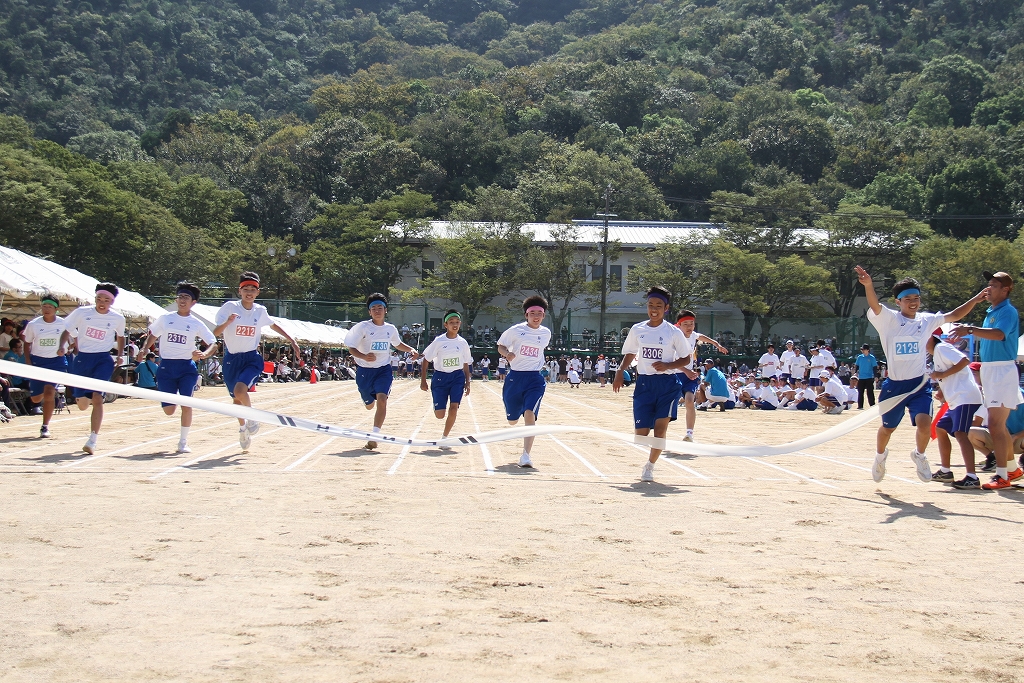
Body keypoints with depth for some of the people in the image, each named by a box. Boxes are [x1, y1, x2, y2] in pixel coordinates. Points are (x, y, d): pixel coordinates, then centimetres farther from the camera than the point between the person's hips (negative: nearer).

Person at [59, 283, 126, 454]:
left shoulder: (118, 319, -1)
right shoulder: (82, 312, -4)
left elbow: (120, 337, 18)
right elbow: (67, 331, 4)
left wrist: (119, 356, 5)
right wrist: (62, 346, -15)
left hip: (103, 359, -1)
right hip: (82, 358, 1)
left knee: (97, 397, -18)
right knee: (82, 404, 8)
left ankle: (92, 441, -16)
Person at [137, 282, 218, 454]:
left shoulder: (196, 324, 1)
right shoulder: (165, 318, 5)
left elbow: (213, 344, 1)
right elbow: (153, 335, 18)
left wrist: (204, 354, -20)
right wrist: (144, 350, 0)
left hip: (187, 367, -1)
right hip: (166, 367, 1)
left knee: (186, 404, -11)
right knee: (169, 410, -2)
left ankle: (183, 442, 4)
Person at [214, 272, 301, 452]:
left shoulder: (260, 311, 0)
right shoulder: (230, 307, -9)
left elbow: (273, 325, 21)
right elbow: (216, 332, -16)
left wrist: (292, 341, 21)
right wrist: (228, 322, -35)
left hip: (252, 358, -1)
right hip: (232, 359, 1)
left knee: (240, 390, -26)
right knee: (236, 399, 13)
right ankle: (243, 428, 39)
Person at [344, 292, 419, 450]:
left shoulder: (391, 329, 5)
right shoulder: (362, 327, -8)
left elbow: (398, 344, 25)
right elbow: (351, 348, -10)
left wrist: (411, 350, 7)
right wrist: (364, 356, -30)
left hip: (384, 370, 1)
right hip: (364, 370, -1)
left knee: (382, 400, -21)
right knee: (369, 405, 13)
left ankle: (374, 436, -19)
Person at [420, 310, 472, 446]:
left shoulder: (463, 343, 3)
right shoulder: (439, 341, -5)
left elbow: (466, 365, 12)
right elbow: (426, 360, 0)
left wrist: (467, 383, 7)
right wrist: (423, 380, -3)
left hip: (457, 377, 2)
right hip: (440, 377, -1)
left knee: (453, 407, -15)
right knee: (439, 415, -6)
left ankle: (444, 438, -2)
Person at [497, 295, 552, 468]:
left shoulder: (546, 333, 5)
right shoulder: (515, 330, -5)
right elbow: (500, 346, 2)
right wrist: (507, 353, -18)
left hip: (535, 379, 1)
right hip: (515, 377, 0)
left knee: (530, 414, -20)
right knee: (512, 420, 11)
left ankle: (526, 455, -19)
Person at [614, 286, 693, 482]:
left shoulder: (673, 332, -3)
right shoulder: (637, 330, 5)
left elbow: (686, 359, 1)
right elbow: (630, 353, 18)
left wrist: (668, 366, -15)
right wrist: (620, 372, 5)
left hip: (668, 384, -2)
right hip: (644, 383, 2)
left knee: (660, 427, -10)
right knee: (640, 432, -3)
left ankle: (650, 465, 8)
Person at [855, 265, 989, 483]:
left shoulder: (927, 320, 5)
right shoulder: (889, 319, -7)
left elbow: (954, 316, 11)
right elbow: (875, 305, -26)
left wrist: (975, 299, -2)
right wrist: (868, 285, -46)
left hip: (920, 384, 1)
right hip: (894, 385, -1)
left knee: (924, 422, -20)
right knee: (887, 428, 14)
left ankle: (919, 455, 11)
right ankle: (880, 455, 47)